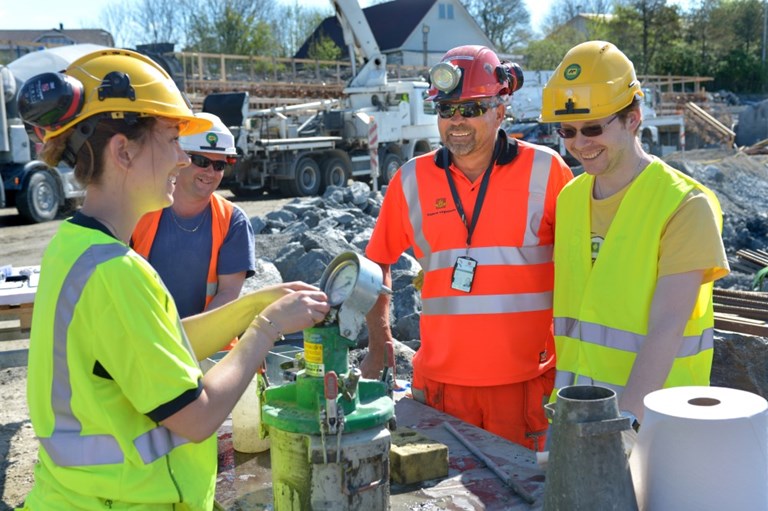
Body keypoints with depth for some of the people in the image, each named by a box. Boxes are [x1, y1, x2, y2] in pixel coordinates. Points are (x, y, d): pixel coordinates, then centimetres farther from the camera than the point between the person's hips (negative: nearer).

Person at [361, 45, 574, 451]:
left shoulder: (545, 171, -3)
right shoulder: (412, 180, 3)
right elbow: (378, 261, 14)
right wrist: (379, 344, 7)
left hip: (526, 377, -2)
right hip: (441, 379, 2)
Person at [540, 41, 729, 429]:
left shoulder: (686, 205, -13)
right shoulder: (569, 197, 6)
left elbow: (667, 329, -20)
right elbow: (568, 308, 9)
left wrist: (625, 417, -27)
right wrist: (562, 392, 2)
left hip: (649, 416, -5)